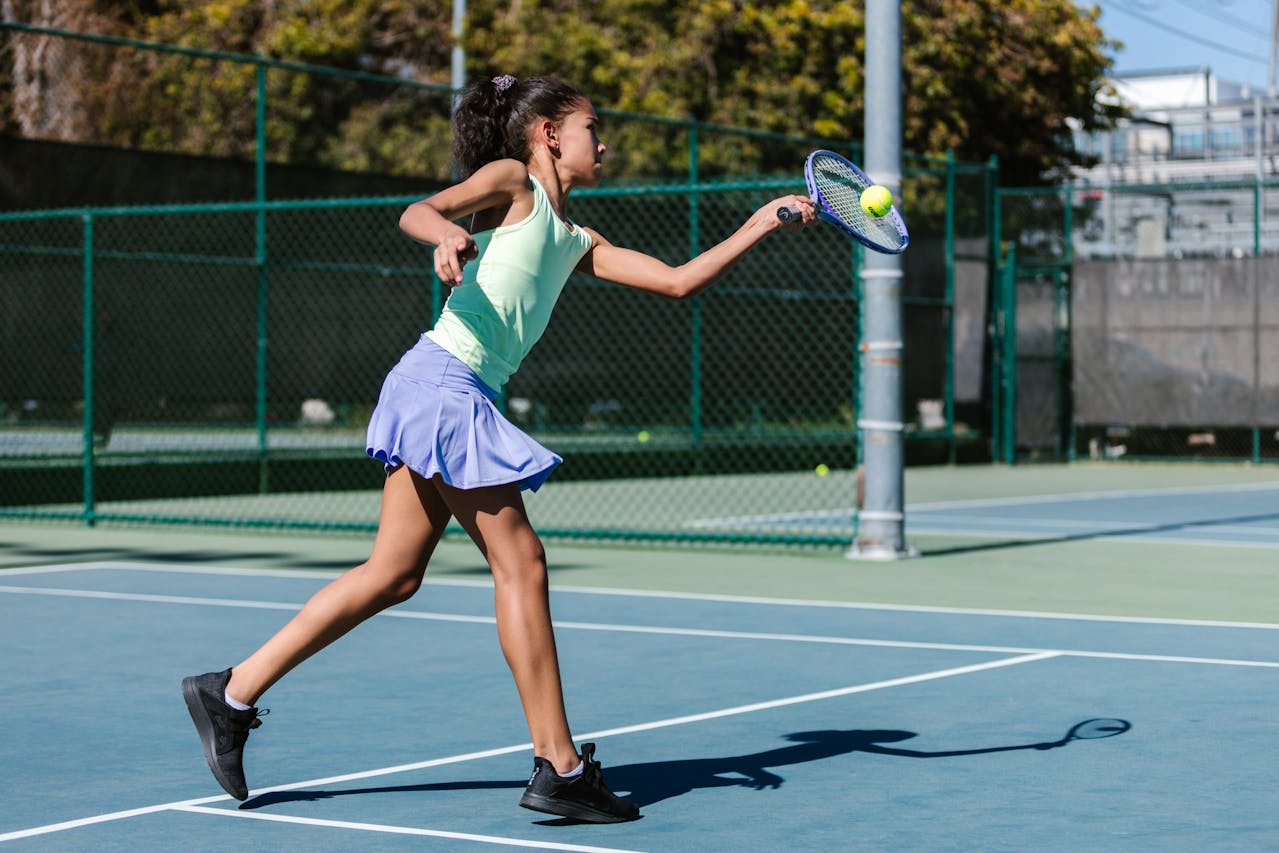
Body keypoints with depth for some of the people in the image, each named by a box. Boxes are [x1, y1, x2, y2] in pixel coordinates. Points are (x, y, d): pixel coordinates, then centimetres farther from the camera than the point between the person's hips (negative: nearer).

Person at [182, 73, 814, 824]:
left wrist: (762, 226, 18)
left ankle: (233, 693, 13)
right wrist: (447, 236, -34)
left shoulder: (577, 242, 22)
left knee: (393, 577, 8)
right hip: (444, 380, -9)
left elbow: (679, 281, 21)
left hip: (465, 398, 9)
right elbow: (418, 211, -12)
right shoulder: (512, 180, 2)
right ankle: (560, 768, -2)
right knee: (521, 562, -6)